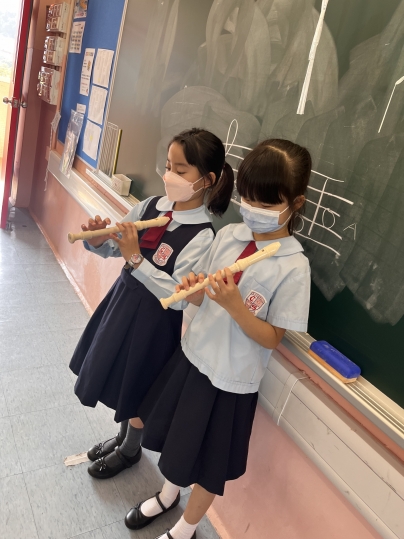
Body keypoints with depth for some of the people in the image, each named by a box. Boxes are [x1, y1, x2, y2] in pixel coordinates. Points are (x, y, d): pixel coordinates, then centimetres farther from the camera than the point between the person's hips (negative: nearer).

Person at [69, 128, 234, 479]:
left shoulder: (202, 237, -24)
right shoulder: (151, 207, -5)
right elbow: (115, 249, 5)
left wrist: (136, 258, -31)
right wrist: (99, 240, -17)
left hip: (156, 320, -6)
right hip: (124, 301, 7)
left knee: (137, 389, 15)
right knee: (119, 380, 25)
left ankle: (130, 450, 46)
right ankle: (122, 435, 53)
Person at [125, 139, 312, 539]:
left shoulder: (293, 267, -20)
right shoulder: (228, 235, -5)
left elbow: (272, 338, -17)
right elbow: (201, 297, 4)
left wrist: (233, 303, -30)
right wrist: (192, 289, -18)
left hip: (232, 378, -5)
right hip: (192, 355, 5)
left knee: (209, 464, 17)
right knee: (174, 439, 25)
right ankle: (167, 494, 57)